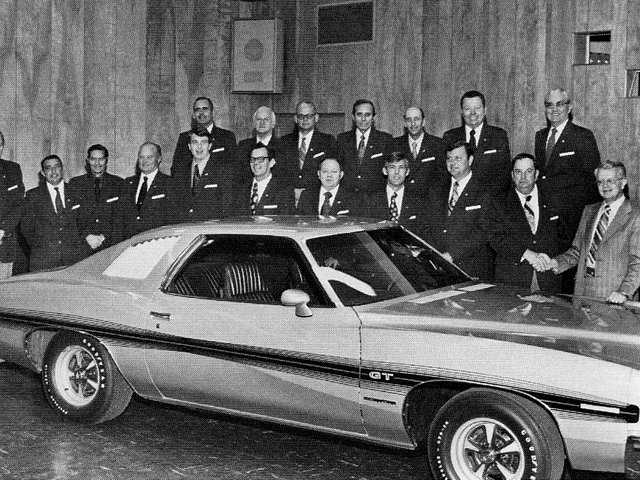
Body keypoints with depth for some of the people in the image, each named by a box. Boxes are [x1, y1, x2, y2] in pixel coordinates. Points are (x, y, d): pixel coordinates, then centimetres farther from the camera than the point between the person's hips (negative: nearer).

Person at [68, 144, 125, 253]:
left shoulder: (119, 184, 10)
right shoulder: (75, 183, 11)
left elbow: (120, 215, 4)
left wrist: (104, 236, -8)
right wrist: (87, 235, -9)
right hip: (83, 244, 0)